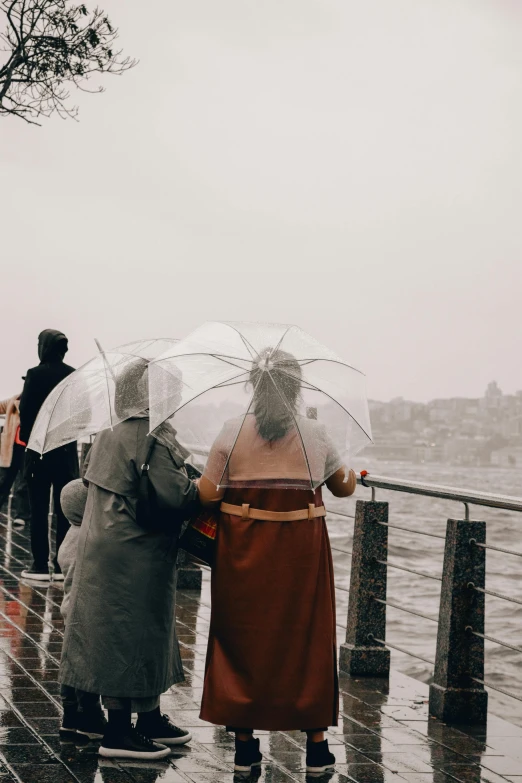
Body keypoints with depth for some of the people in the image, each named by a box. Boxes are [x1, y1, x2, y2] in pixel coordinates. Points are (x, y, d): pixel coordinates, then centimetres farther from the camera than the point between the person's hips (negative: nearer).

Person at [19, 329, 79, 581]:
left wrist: (28, 437, 6)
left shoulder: (35, 374, -11)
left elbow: (25, 410, -9)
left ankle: (40, 565, -1)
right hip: (67, 449, 4)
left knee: (39, 509, 1)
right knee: (64, 508, 7)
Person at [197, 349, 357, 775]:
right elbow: (344, 487, 11)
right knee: (306, 638, 11)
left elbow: (207, 494, -6)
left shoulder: (232, 432, -5)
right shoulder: (316, 434, -2)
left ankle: (245, 744, 15)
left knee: (245, 636, 10)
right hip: (302, 552, 0)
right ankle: (316, 742, 16)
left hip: (244, 552, 0)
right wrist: (353, 472, 33)